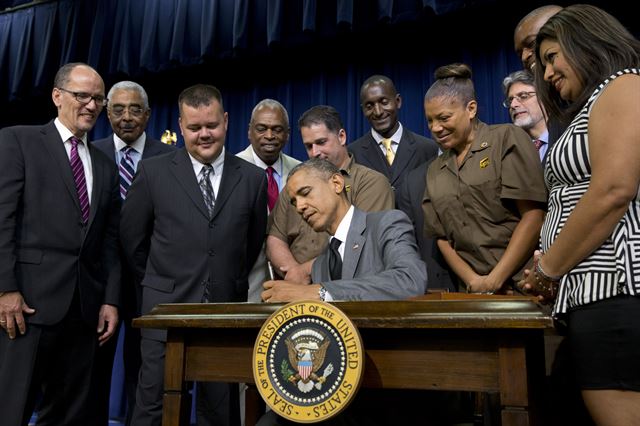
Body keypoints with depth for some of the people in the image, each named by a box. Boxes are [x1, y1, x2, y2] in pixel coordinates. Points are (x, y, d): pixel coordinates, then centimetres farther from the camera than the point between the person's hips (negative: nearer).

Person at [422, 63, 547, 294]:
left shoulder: (507, 139, -2)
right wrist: (473, 281, -6)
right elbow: (442, 238, 9)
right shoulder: (434, 171, 12)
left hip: (522, 281, -3)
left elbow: (534, 214, -9)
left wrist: (495, 280, -12)